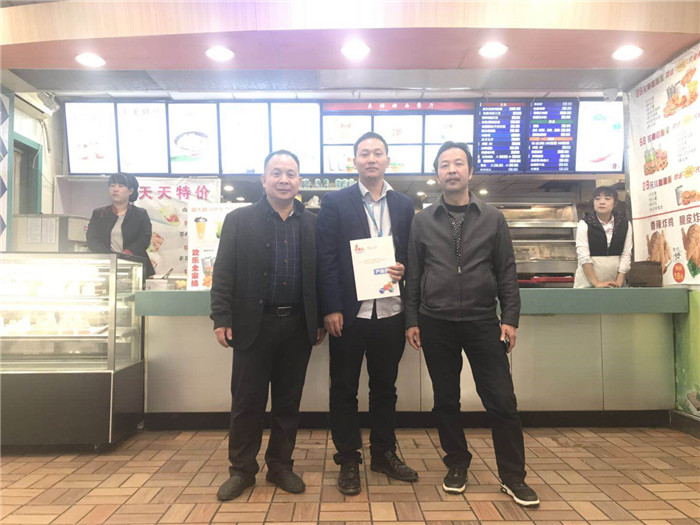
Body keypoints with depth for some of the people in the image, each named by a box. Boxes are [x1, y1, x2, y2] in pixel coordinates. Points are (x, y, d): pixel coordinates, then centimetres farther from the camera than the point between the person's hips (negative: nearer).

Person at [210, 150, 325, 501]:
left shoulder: (313, 224, 6)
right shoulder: (239, 220, 1)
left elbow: (321, 274, 7)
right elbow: (223, 274, -2)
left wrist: (321, 321, 5)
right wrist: (222, 318, -9)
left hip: (298, 325, 2)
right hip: (253, 324, -2)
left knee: (288, 401, 12)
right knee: (247, 401, 8)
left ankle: (280, 466, 28)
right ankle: (241, 470, 25)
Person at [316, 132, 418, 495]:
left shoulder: (404, 205, 9)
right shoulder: (335, 202, -1)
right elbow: (326, 258, -6)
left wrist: (403, 270, -9)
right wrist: (331, 309, -12)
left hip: (390, 312, 3)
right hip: (349, 313, -3)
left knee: (385, 386, 16)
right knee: (344, 389, 9)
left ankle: (383, 453, 34)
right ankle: (348, 460, 25)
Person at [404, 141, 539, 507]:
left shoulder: (492, 218, 5)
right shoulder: (422, 221, 5)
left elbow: (506, 273, 4)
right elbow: (413, 275, 5)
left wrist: (510, 319, -2)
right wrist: (411, 320, 1)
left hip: (482, 322, 0)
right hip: (436, 323, 1)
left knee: (502, 400, 2)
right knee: (445, 400, 11)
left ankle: (513, 477, 18)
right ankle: (457, 466, 29)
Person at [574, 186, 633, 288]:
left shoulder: (624, 225, 5)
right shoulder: (584, 224, -5)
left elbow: (626, 254, 2)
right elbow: (583, 256, -10)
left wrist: (619, 282, -6)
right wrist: (596, 283, -15)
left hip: (614, 283, 3)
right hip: (588, 281, -3)